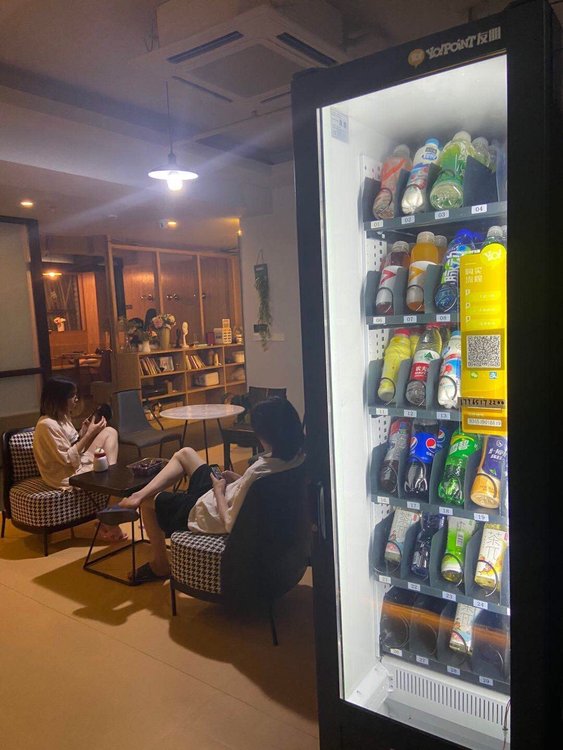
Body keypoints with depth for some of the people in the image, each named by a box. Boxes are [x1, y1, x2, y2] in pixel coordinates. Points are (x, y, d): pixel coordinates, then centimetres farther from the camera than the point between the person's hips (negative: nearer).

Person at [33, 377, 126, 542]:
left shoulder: (62, 417, 7)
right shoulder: (47, 425, -22)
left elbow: (74, 448, 10)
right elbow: (69, 459, -24)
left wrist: (85, 431, -5)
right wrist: (89, 434, -19)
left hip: (78, 465, 9)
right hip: (67, 476, -9)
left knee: (110, 432, -1)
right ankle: (107, 525, 3)